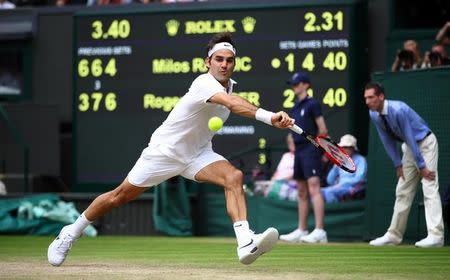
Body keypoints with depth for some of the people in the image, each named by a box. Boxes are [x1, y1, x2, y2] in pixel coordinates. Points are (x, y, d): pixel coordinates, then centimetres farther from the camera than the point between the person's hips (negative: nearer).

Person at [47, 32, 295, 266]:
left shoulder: (229, 85, -2)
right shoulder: (204, 83, -29)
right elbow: (232, 104, -49)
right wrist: (268, 116, -61)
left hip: (198, 154, 6)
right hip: (165, 149, -6)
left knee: (234, 177, -23)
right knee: (120, 196, 4)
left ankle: (245, 244, -37)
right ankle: (70, 234, 27)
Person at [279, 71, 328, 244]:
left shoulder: (312, 104, -7)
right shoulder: (296, 106, 17)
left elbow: (323, 130, -9)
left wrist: (314, 145, -4)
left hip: (310, 150, -9)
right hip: (299, 151, 9)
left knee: (313, 188, -17)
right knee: (302, 192, 12)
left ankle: (319, 231, -24)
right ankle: (301, 231, 17)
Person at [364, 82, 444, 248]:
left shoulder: (398, 110, -30)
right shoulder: (374, 115, -7)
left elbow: (410, 138, -27)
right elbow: (387, 140, 2)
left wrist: (421, 166, -23)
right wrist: (398, 164, 0)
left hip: (425, 143, -8)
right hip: (409, 147, 8)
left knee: (430, 188, -16)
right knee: (402, 191, 8)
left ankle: (435, 235, -24)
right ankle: (394, 235, 12)